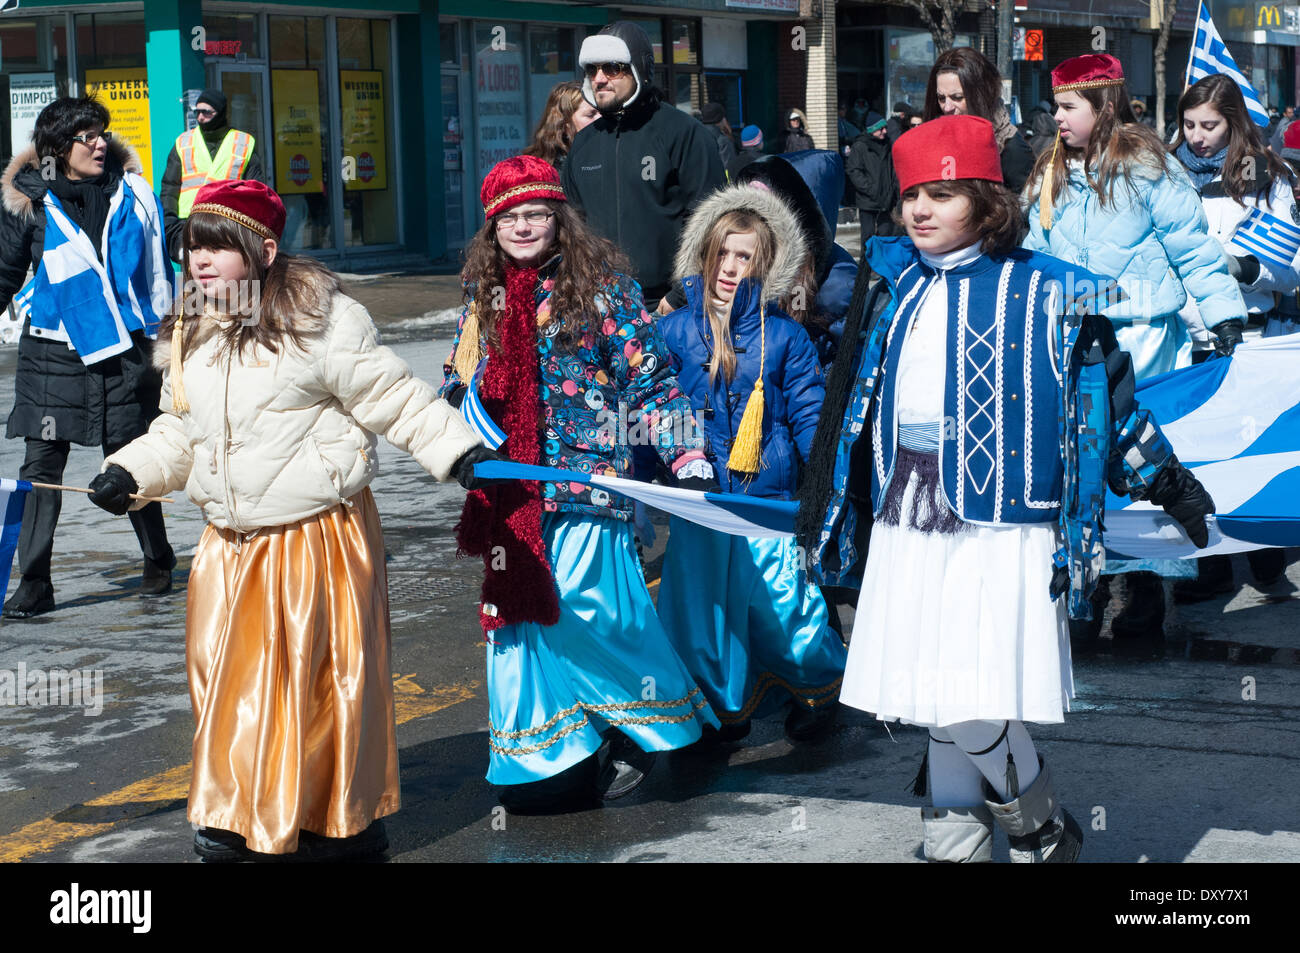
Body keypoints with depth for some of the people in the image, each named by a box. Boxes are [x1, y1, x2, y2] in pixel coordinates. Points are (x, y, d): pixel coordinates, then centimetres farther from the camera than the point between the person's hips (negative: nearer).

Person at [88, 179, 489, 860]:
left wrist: (458, 449, -18)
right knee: (227, 676, 9)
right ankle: (237, 812, 25)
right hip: (232, 542, 6)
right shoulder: (189, 339, 10)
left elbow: (396, 400, -10)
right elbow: (178, 432, 20)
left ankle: (341, 819, 16)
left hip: (318, 537, -6)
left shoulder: (323, 320, -12)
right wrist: (131, 471, 6)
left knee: (322, 677, 1)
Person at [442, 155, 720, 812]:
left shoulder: (599, 285, -3)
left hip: (583, 479, -5)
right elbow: (461, 373, 26)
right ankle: (541, 761, 16)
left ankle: (649, 720, 13)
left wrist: (687, 458, -12)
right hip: (509, 486, 6)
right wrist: (457, 396, 3)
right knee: (517, 613, 6)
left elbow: (650, 380, -4)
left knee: (580, 610, -11)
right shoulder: (482, 295, 13)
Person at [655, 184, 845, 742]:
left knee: (781, 604, -2)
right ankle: (725, 708, 28)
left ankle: (817, 689, 25)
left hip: (770, 503, -2)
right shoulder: (674, 330, 4)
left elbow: (810, 420, 0)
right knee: (697, 605, 8)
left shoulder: (786, 339, -1)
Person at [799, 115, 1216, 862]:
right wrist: (822, 508, 26)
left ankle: (1045, 834, 12)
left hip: (998, 527, -5)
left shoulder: (1043, 294, -4)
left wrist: (1167, 482, 11)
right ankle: (957, 847, 22)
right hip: (906, 526, 5)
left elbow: (1108, 394, 5)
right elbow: (855, 402, 22)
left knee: (971, 708, -12)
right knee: (934, 704, 8)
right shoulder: (894, 288, 12)